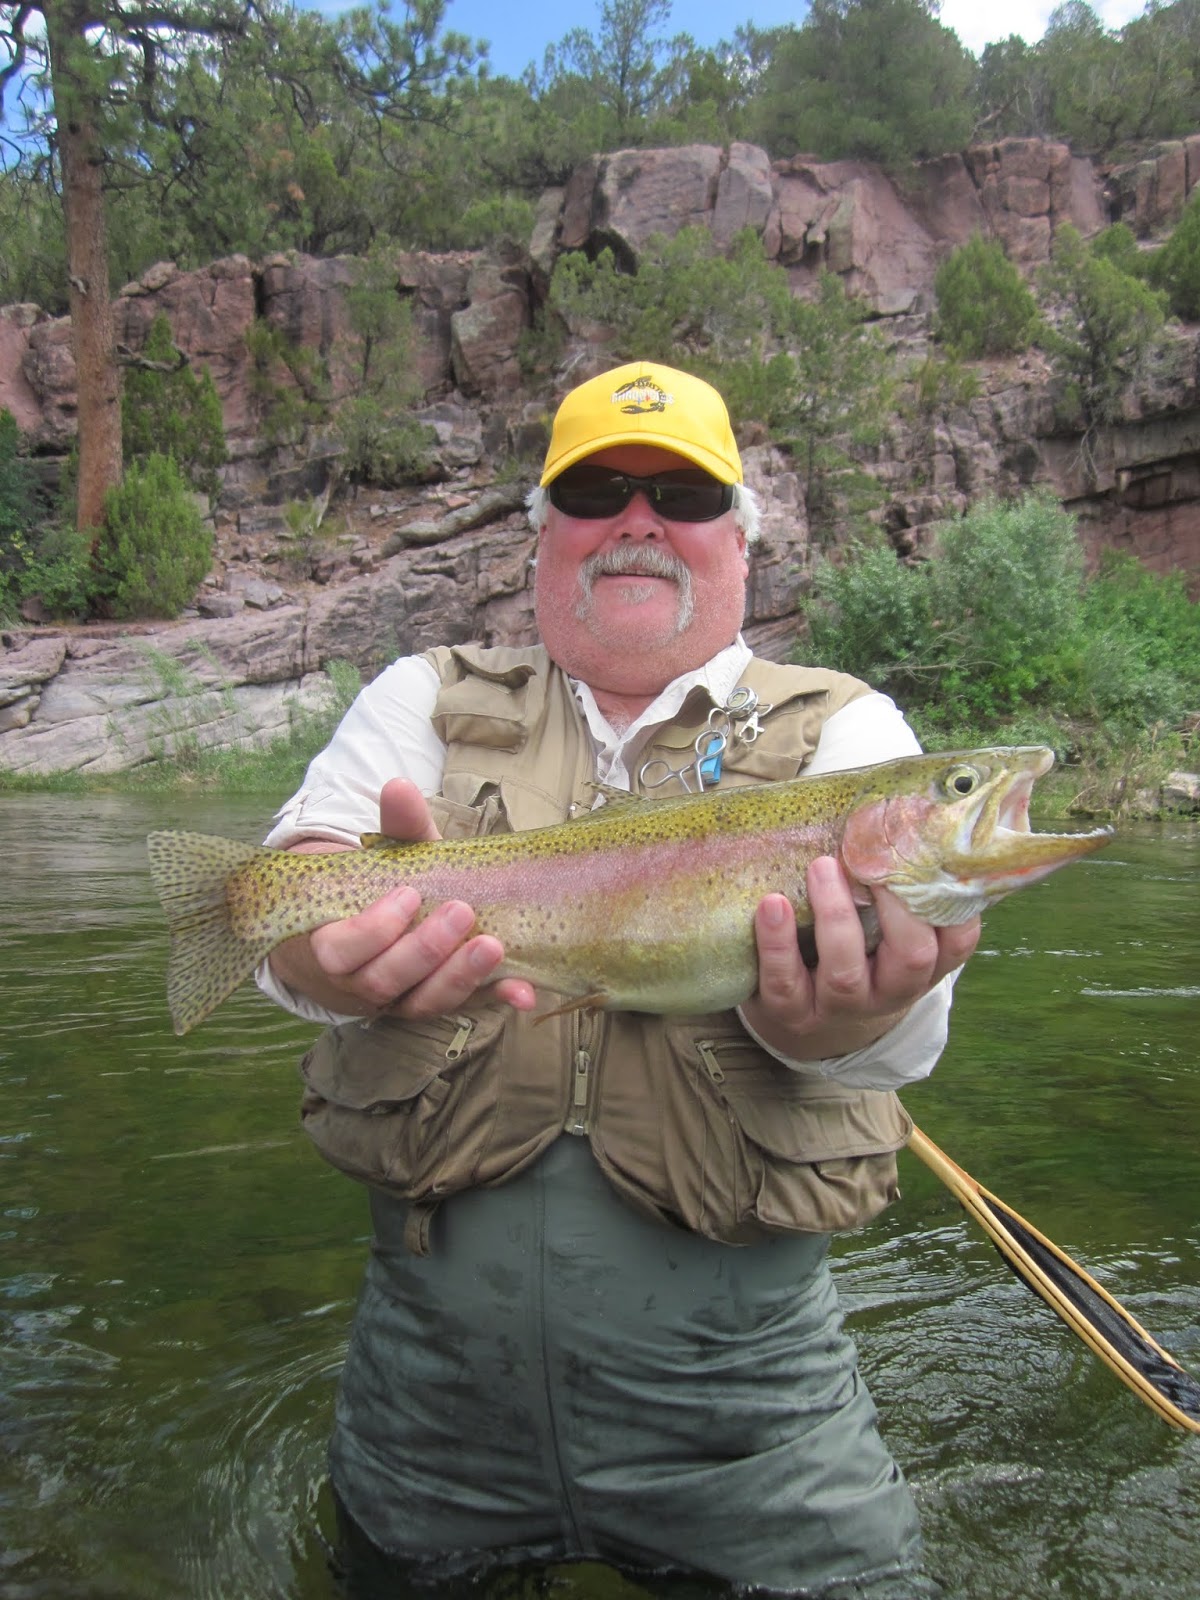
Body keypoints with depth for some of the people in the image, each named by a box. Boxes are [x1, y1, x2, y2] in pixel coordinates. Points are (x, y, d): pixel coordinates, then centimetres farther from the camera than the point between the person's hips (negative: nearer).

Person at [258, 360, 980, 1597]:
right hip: (434, 1333, 2)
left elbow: (897, 1010, -16)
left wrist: (835, 1013, -40)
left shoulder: (843, 730, 1)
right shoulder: (426, 702, 6)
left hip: (731, 1351, -1)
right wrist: (349, 954, -35)